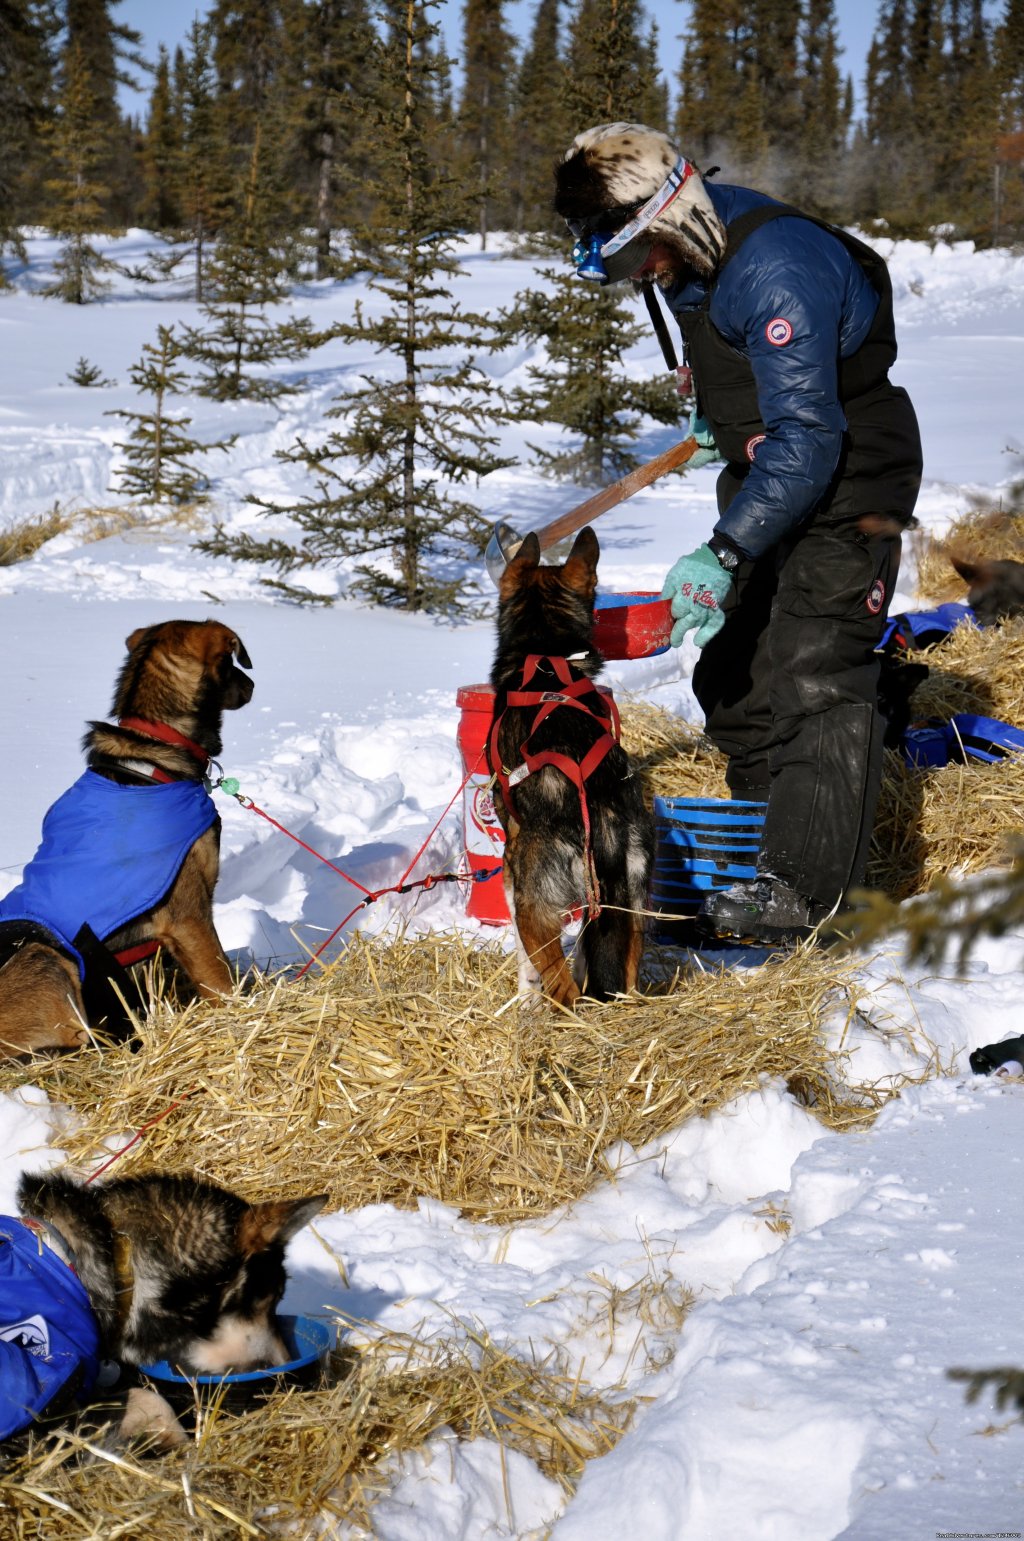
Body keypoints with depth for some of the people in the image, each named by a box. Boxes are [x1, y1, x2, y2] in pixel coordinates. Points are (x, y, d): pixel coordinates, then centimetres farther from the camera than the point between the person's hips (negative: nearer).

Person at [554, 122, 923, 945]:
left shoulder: (779, 269, -32)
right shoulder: (689, 251, -3)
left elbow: (807, 436, -36)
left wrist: (725, 553, -40)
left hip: (846, 479, -10)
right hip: (763, 474, 10)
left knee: (813, 675, -14)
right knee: (732, 665, 12)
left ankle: (804, 886, -13)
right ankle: (763, 825, 25)